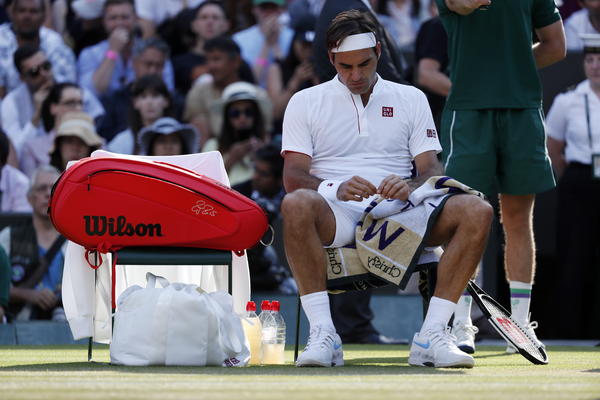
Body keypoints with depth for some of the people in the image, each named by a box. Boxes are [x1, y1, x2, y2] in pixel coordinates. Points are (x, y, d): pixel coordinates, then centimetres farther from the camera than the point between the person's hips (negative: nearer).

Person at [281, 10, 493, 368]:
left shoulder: (411, 99, 18)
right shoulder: (305, 103, 12)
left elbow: (433, 170, 9)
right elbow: (293, 177, 1)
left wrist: (411, 187, -17)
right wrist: (337, 189, -21)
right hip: (336, 215, -2)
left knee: (477, 211, -26)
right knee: (296, 205, -39)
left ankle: (432, 335, -28)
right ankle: (323, 335, -36)